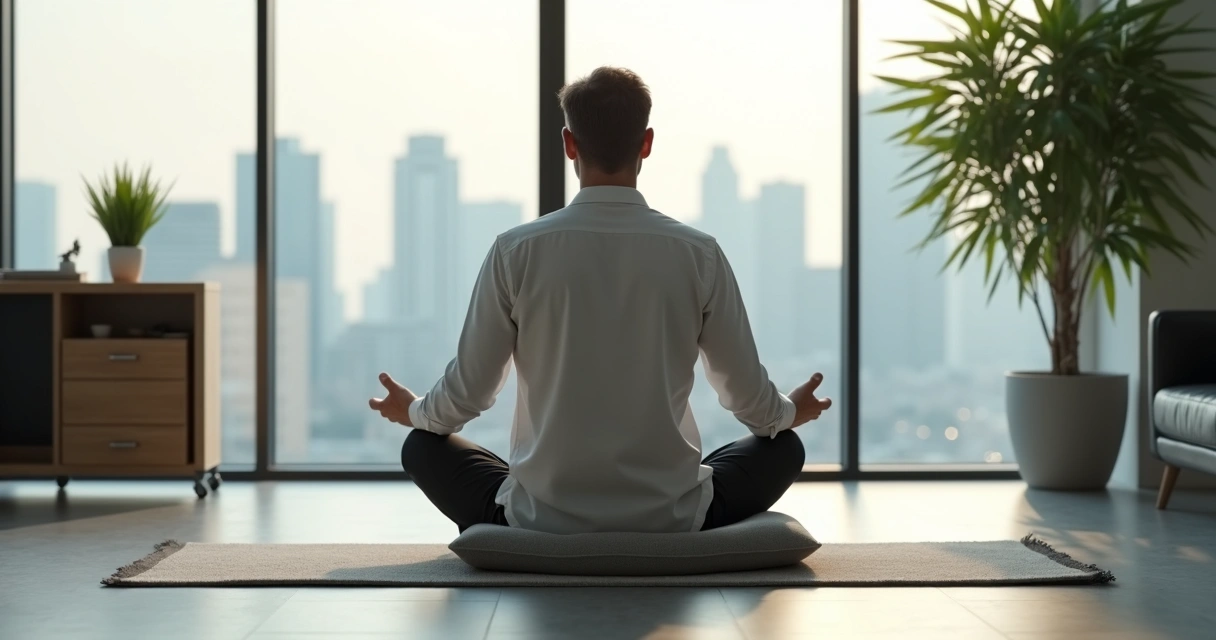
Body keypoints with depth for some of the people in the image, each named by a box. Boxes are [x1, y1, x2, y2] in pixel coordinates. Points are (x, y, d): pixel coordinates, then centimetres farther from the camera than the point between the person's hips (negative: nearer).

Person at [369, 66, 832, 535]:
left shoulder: (516, 252, -8)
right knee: (783, 447, 27)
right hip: (672, 522, 0)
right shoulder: (699, 255, -6)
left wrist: (414, 412, 25)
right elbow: (748, 395, 3)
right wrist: (790, 411, 27)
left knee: (423, 446, 25)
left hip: (543, 522, 0)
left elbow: (467, 393, 1)